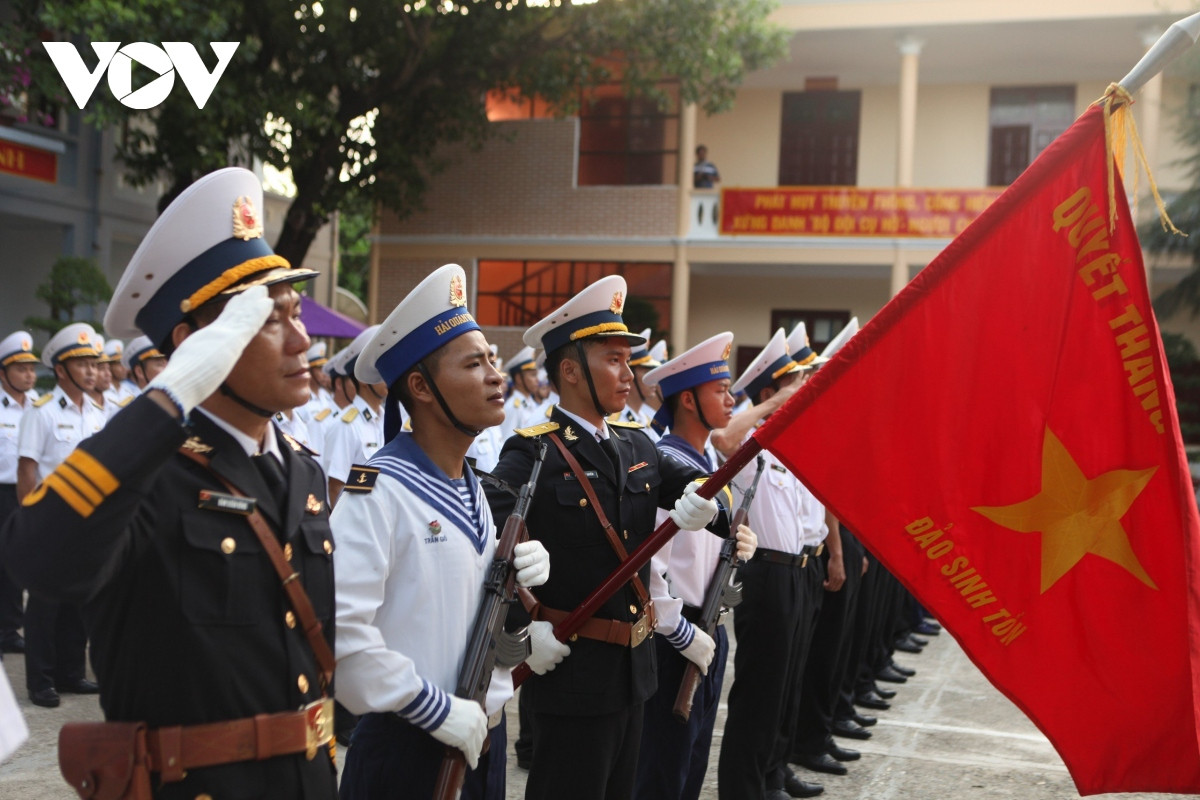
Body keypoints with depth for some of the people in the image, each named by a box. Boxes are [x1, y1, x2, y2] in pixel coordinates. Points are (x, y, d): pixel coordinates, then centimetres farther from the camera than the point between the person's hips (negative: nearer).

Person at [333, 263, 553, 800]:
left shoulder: (474, 490, 9)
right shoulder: (379, 490, -17)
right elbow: (341, 629, -27)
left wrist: (517, 583, -3)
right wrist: (436, 709, -21)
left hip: (479, 744, 8)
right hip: (406, 751, -7)